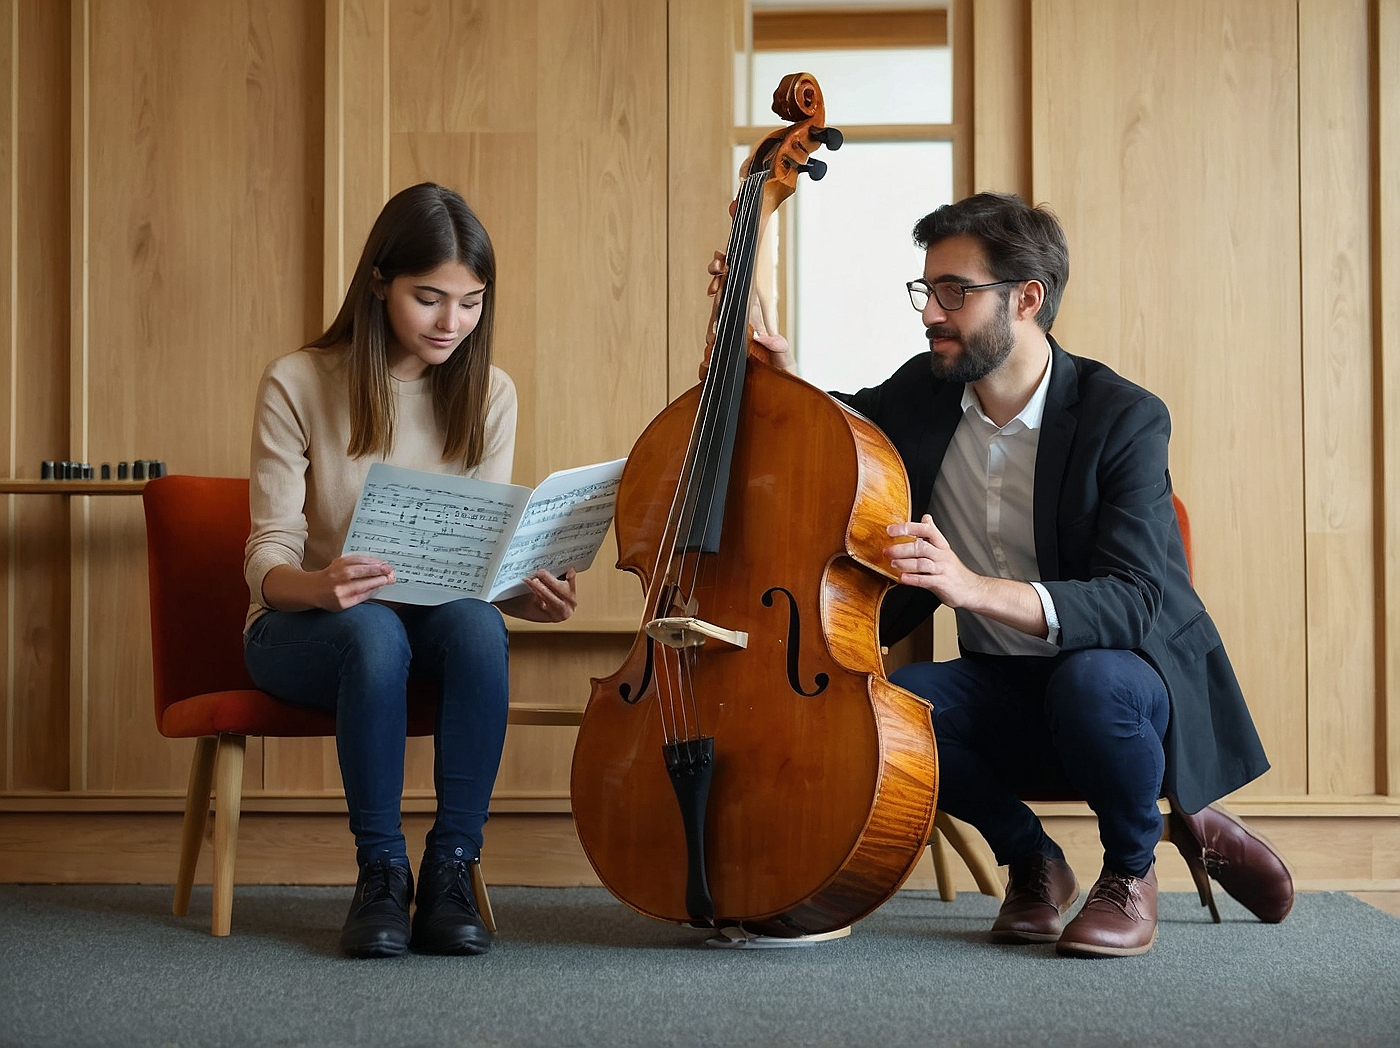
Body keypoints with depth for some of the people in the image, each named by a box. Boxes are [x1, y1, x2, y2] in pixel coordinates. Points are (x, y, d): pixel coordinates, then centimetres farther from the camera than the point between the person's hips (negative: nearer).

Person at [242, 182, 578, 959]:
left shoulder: (487, 394, 0)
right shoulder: (298, 384, -10)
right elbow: (267, 558, -13)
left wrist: (525, 593, -24)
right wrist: (318, 584, -36)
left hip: (437, 618, 3)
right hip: (304, 628, -2)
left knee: (477, 626, -34)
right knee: (373, 633, -38)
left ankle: (451, 872, -24)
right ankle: (380, 875, -23)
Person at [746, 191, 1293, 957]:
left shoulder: (1123, 418, -18)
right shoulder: (923, 393, -1)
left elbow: (1133, 604, -29)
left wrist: (975, 587, -47)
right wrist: (779, 368, -6)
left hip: (1129, 673, -4)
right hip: (1002, 691, 5)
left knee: (1091, 681, -39)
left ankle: (1131, 870, -6)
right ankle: (1031, 862, 1)